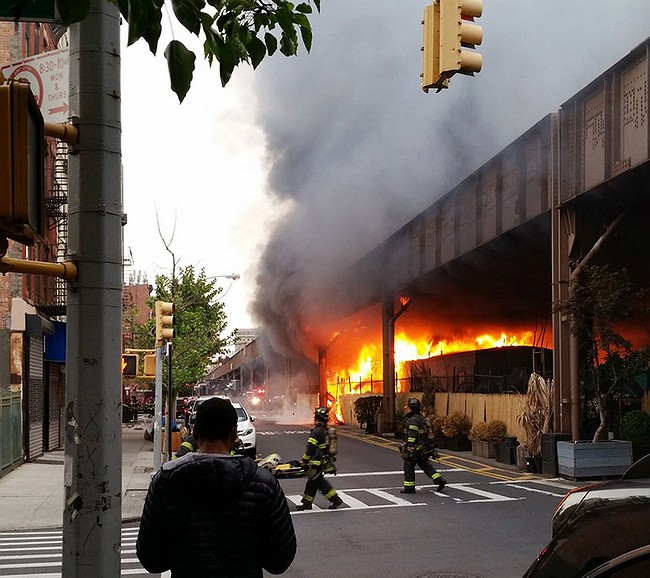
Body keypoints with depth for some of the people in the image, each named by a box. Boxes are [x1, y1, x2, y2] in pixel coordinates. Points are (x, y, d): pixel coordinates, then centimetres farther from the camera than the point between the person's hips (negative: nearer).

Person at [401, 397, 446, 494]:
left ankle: (409, 487, 7)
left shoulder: (413, 421, -18)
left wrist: (408, 450, -21)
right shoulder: (420, 419, 14)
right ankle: (440, 480, 7)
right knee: (425, 465, 13)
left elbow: (411, 437, -22)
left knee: (408, 466, 2)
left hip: (415, 449, -10)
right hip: (423, 449, 10)